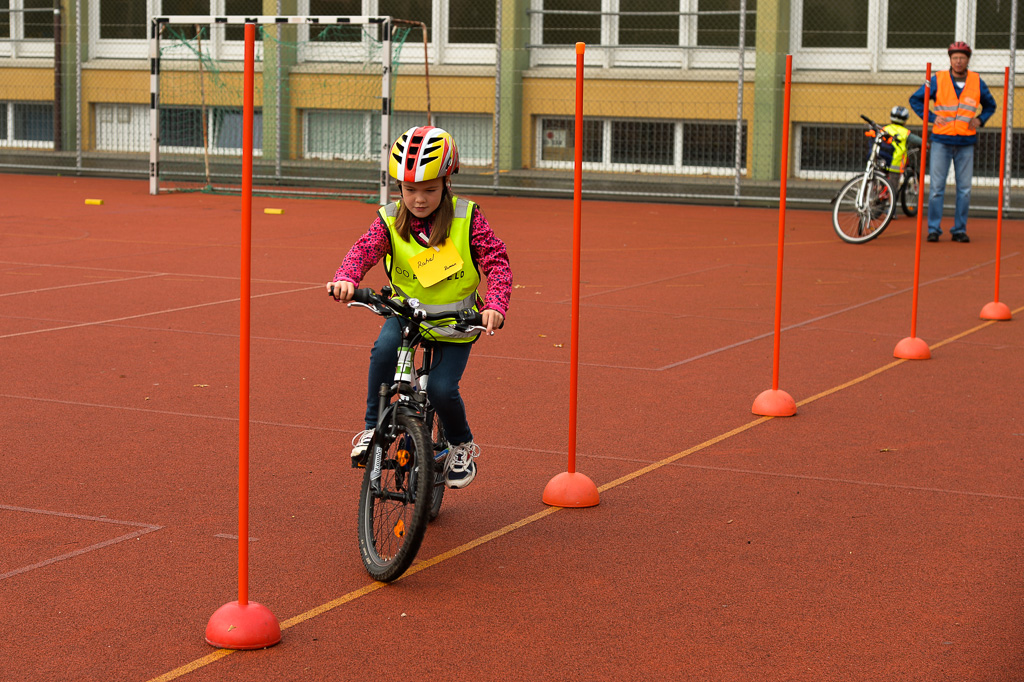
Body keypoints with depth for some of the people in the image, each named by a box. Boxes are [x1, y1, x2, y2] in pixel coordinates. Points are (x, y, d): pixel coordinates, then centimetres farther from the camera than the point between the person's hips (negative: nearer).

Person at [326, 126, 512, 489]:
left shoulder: (468, 219, -13)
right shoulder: (390, 220, -10)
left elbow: (496, 261, -16)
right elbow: (364, 249, -24)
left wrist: (495, 305, -34)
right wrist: (346, 278, -47)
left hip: (456, 320, -1)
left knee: (441, 389, -17)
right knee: (384, 347, -30)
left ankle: (461, 445, 16)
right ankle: (373, 428, -11)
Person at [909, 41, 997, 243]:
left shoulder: (977, 82, 6)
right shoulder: (938, 80, 0)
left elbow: (990, 105, 21)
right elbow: (915, 99, 8)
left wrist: (980, 120, 3)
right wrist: (930, 117, -4)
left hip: (966, 144, 2)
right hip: (941, 142, -2)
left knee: (965, 189, 3)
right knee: (936, 187, -4)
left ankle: (960, 229, 11)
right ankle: (933, 229, 3)